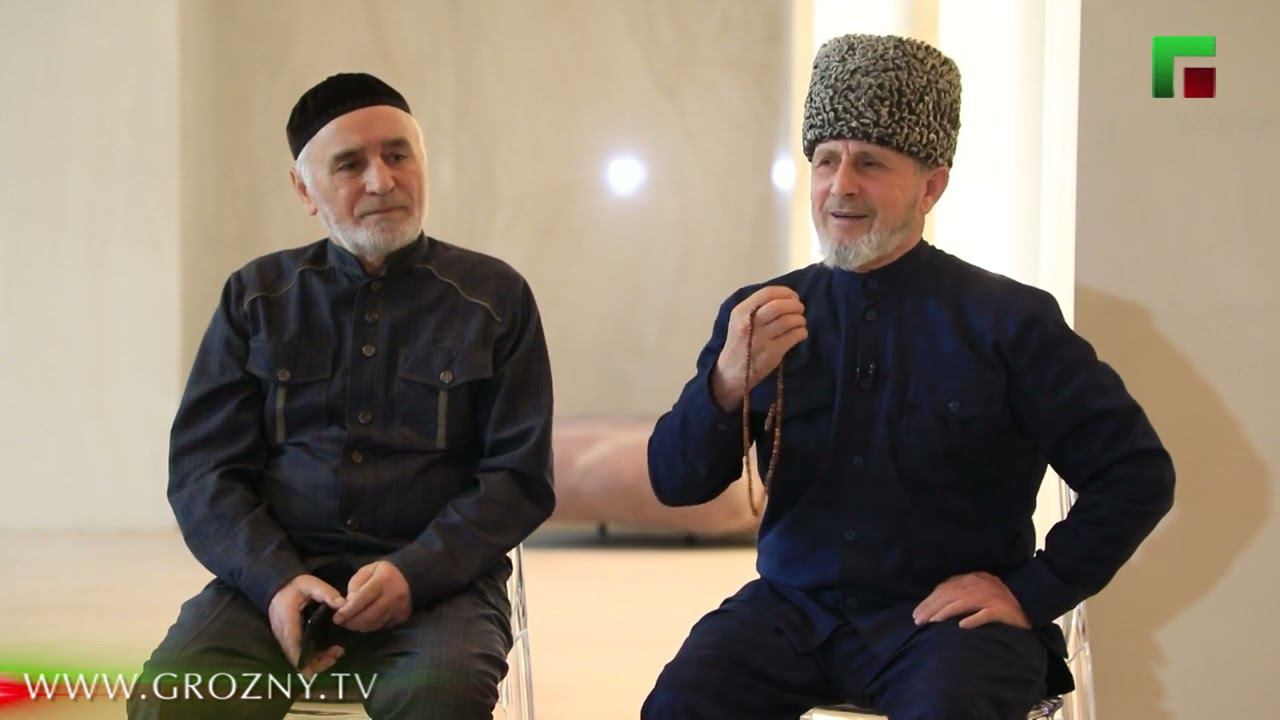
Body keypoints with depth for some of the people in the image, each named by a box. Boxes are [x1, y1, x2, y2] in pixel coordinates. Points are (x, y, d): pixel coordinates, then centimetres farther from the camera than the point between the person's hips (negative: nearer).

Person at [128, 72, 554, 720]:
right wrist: (274, 578, -11)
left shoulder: (494, 296, 9)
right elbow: (202, 466, 8)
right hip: (276, 575, 2)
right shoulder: (257, 297, 13)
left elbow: (520, 475, 4)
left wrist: (414, 572, -12)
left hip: (436, 579, -1)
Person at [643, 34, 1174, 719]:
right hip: (795, 606, 3)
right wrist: (727, 383, -16)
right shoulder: (757, 314, 7)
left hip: (946, 615, -2)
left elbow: (1137, 473, -1)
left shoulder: (1007, 320, -3)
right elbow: (674, 483, 3)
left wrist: (1033, 591, -5)